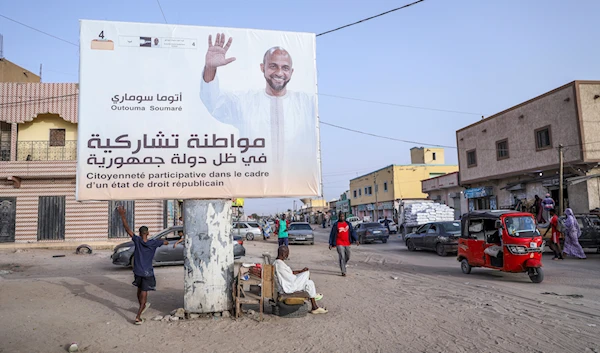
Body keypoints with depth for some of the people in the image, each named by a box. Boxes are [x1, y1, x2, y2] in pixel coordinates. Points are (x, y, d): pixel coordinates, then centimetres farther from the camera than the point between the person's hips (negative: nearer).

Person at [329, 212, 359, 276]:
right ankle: (343, 272, -5)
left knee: (347, 257, 12)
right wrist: (330, 244, -1)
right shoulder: (336, 225, 0)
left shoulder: (348, 224, 9)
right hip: (339, 244, -4)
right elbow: (332, 234, 1)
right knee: (342, 257, -10)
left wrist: (356, 240, -10)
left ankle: (343, 266, 38)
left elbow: (352, 232, 4)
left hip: (347, 244, 4)